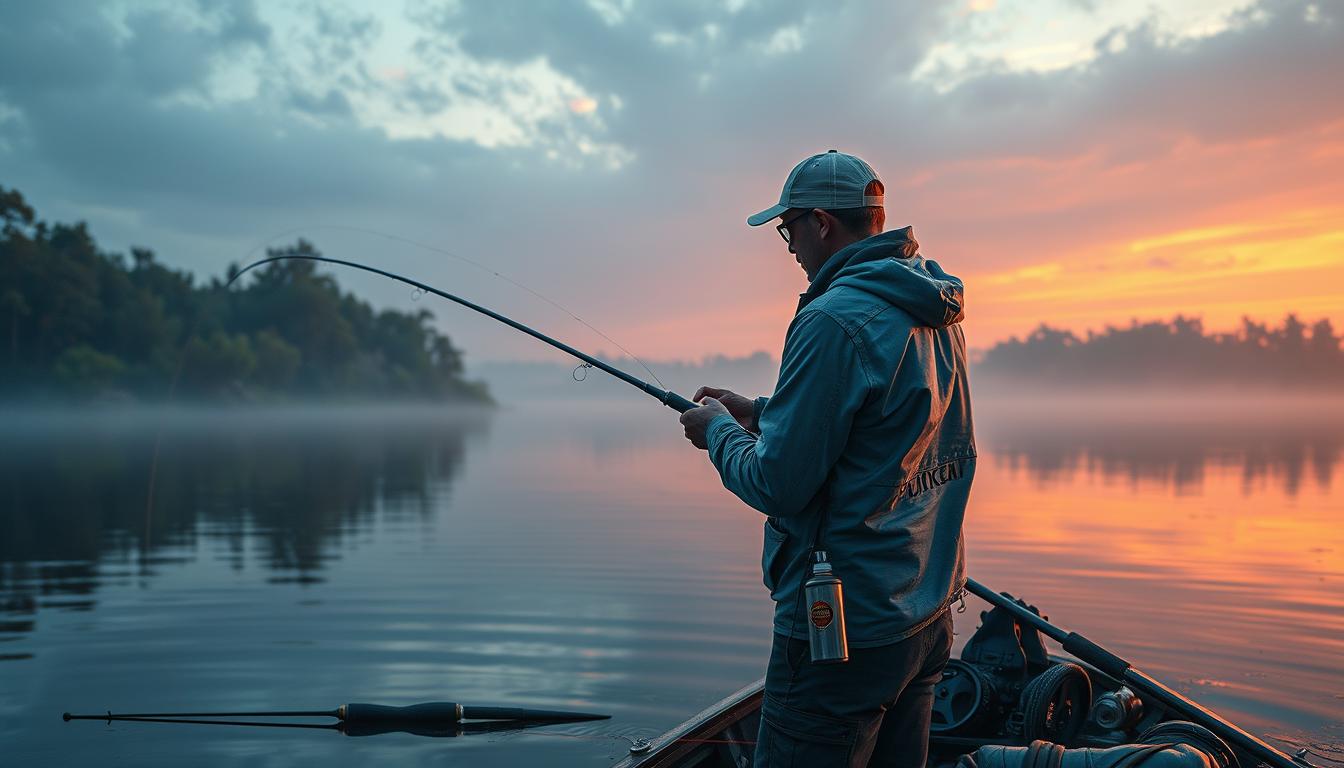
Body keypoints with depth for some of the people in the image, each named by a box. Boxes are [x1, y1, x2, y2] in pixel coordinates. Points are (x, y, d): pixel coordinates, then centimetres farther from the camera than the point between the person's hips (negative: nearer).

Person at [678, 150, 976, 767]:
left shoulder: (833, 321, -21)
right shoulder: (934, 314, 8)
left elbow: (777, 485, -19)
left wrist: (718, 430, -1)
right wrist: (758, 413, 18)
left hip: (846, 630, -9)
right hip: (927, 615, 9)